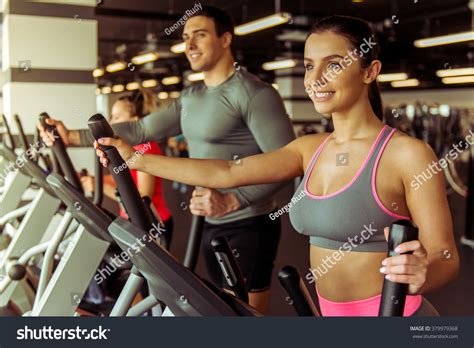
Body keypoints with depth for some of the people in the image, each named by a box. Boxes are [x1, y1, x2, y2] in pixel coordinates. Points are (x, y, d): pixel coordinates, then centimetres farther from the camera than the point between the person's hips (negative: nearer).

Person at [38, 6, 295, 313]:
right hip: (211, 225, 9)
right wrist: (73, 136, 5)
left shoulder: (253, 93, -15)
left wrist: (231, 201, -31)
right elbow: (142, 130, 11)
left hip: (248, 227, -8)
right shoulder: (190, 97, 12)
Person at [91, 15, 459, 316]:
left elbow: (446, 256, -16)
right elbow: (226, 173, -1)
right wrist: (137, 159, 0)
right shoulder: (311, 149, 4)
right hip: (332, 314, 6)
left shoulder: (407, 153, -15)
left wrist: (422, 272, -39)